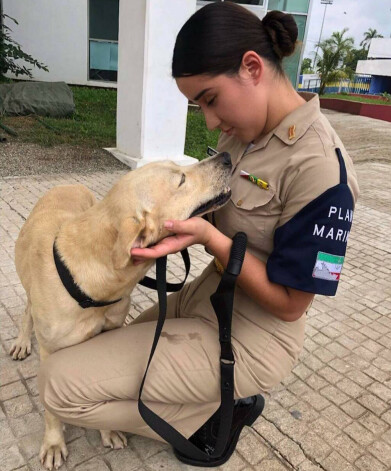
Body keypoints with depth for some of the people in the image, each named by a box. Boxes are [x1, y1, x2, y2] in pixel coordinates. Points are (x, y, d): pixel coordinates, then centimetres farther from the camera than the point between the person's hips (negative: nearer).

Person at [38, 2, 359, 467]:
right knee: (108, 347, 26)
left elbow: (289, 304, -20)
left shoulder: (318, 166, -26)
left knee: (60, 383, -9)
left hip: (248, 340, -9)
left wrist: (208, 236, -28)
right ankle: (217, 396, 18)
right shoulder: (243, 130, 0)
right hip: (204, 297, 9)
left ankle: (214, 416, 5)